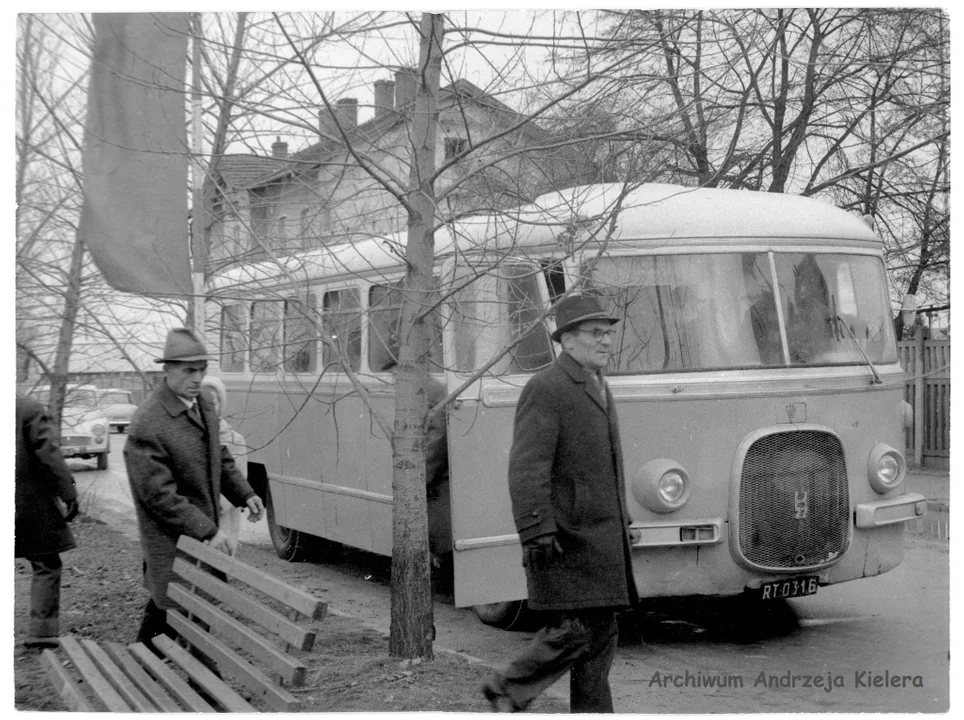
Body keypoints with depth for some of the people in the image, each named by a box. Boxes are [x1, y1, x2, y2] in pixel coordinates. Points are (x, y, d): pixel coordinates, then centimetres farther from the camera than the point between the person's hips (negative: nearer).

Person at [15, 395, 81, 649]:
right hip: (30, 504, -4)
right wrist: (70, 495, -10)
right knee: (47, 567, 7)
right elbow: (49, 455, -14)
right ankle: (41, 631, 4)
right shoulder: (30, 410, -11)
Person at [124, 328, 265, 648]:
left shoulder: (203, 407, 6)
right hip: (172, 545, -8)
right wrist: (208, 531, -21)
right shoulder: (147, 424, -21)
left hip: (203, 536, 8)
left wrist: (244, 494, 4)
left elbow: (220, 457, 20)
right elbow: (159, 494, -21)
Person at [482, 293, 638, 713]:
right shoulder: (545, 388, -13)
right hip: (566, 537, -9)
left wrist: (621, 521, 23)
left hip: (601, 536, 9)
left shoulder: (599, 388, 18)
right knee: (574, 628, -9)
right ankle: (507, 691, 9)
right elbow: (527, 469, -19)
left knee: (601, 632, 11)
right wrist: (537, 534, -24)